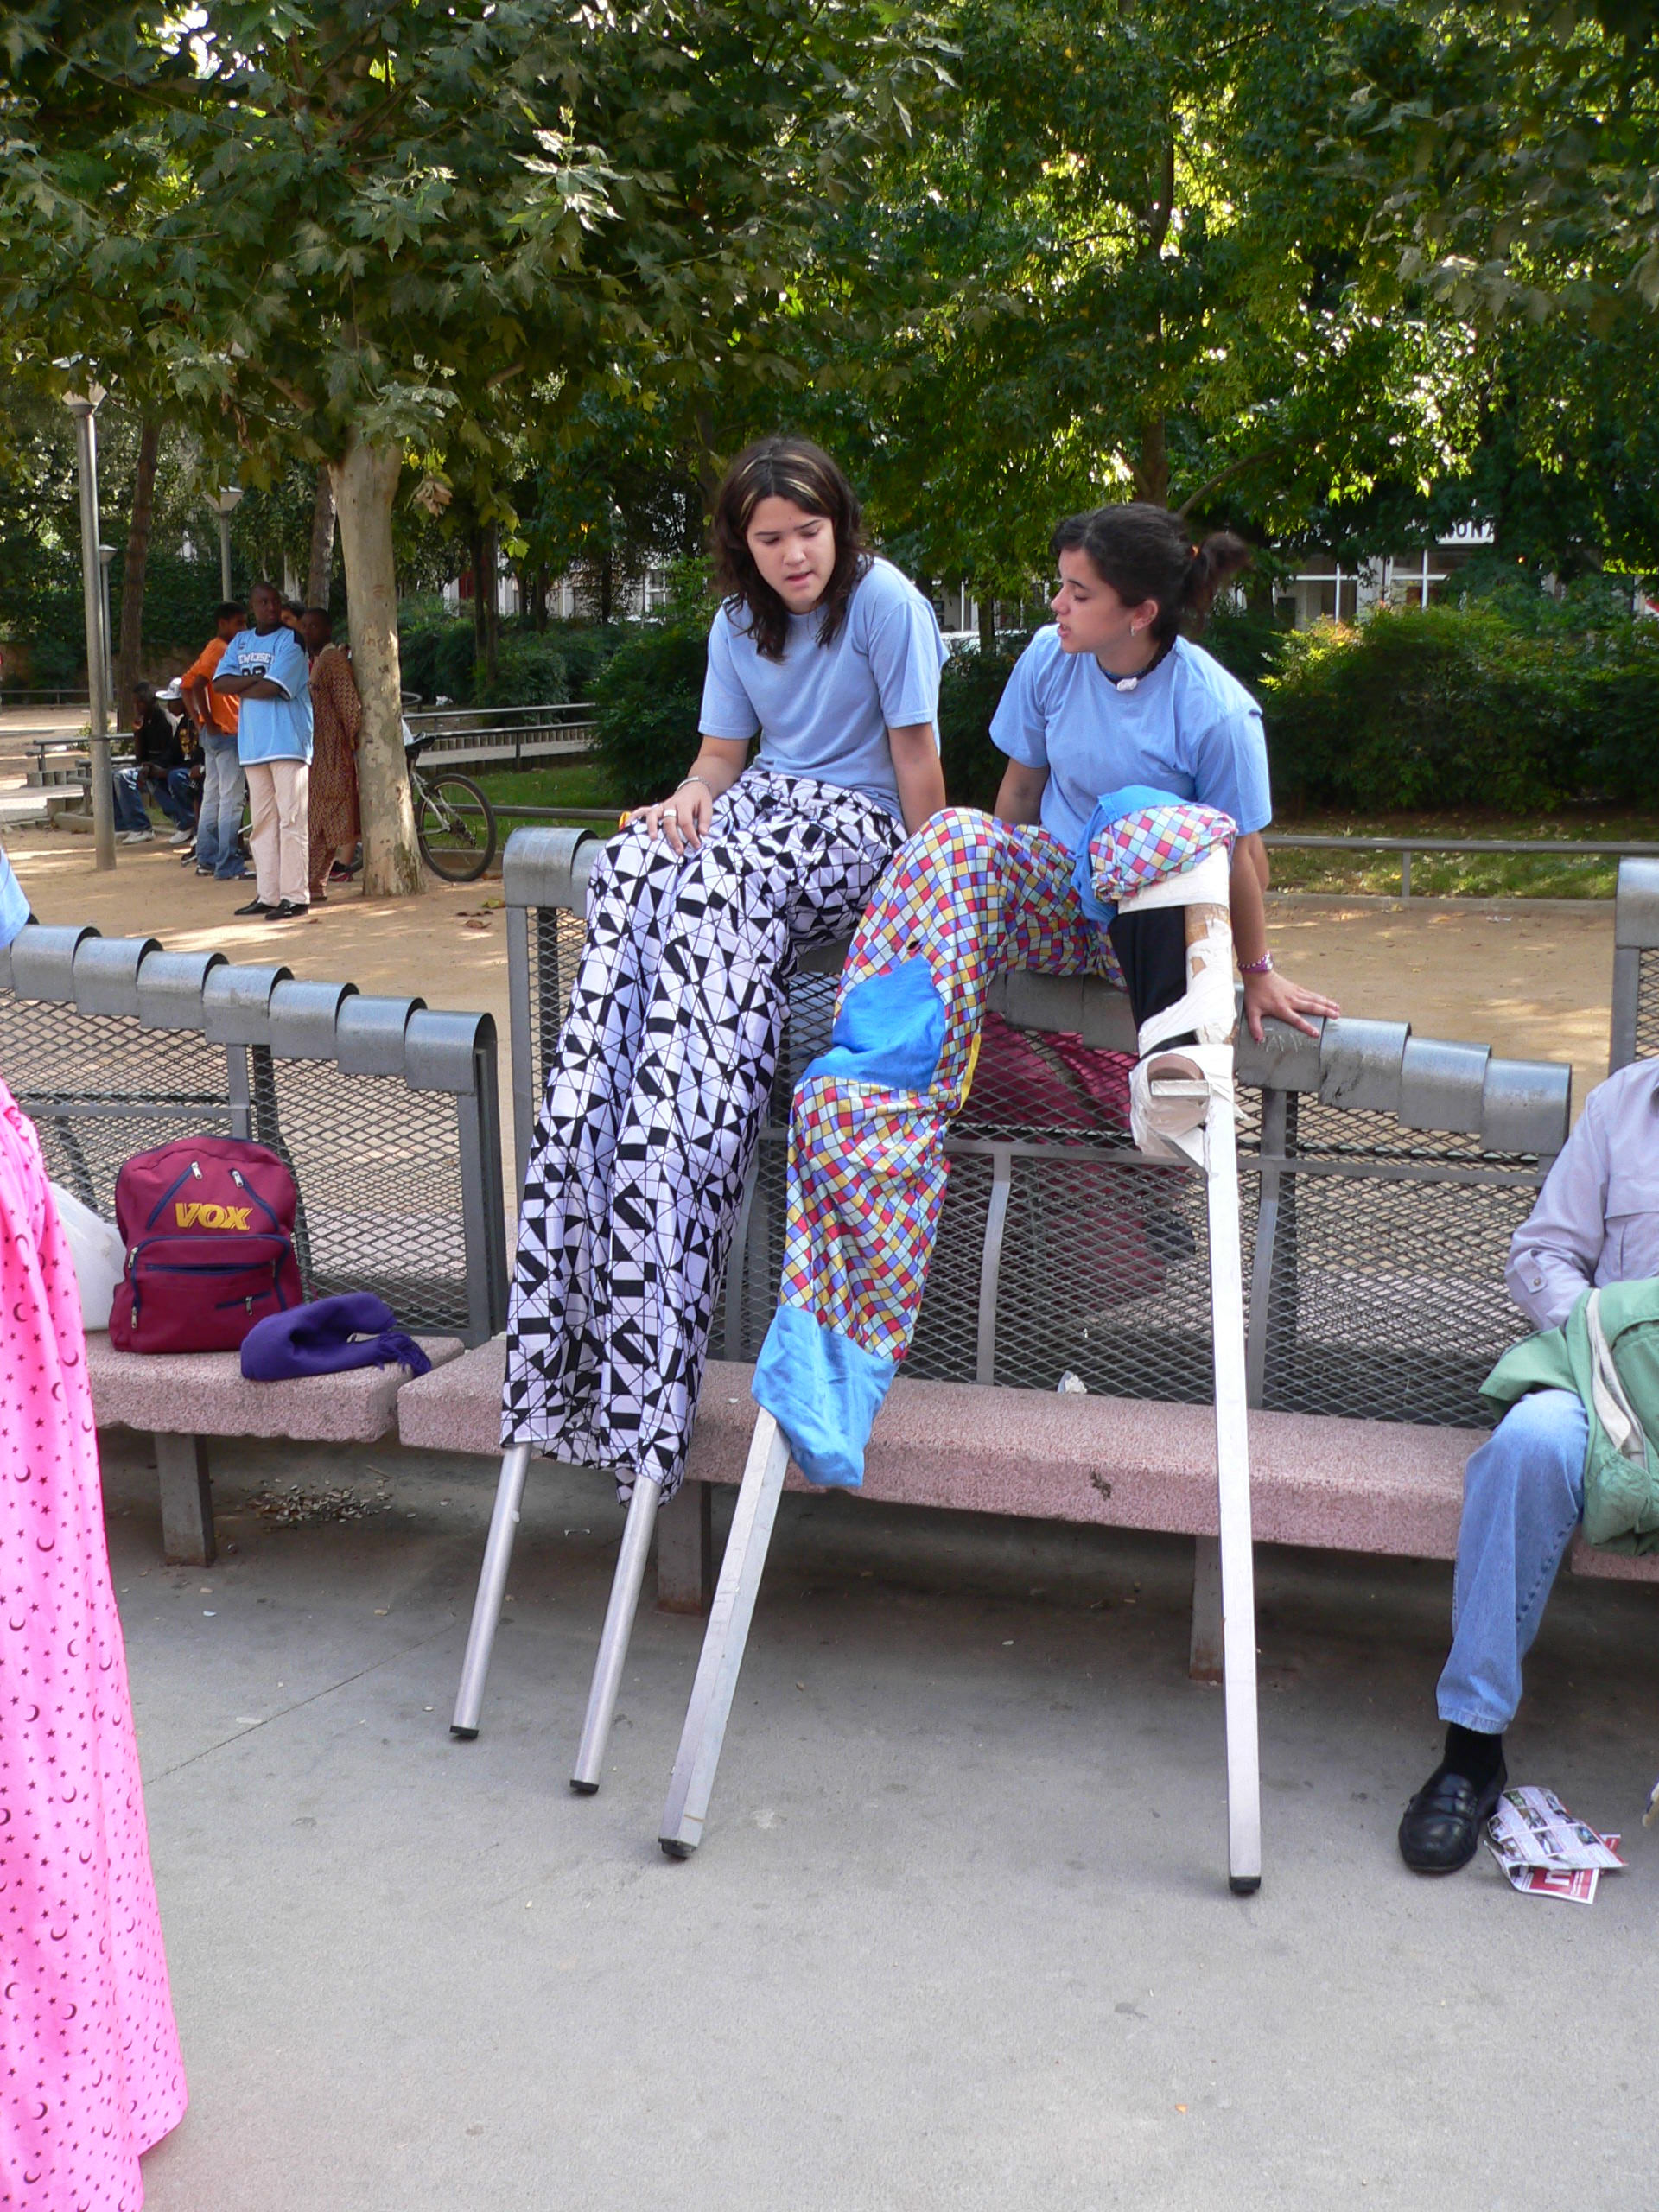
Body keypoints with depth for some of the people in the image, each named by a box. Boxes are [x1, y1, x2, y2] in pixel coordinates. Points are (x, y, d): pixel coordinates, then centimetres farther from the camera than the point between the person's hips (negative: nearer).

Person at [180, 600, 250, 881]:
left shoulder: (213, 649, 18)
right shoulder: (221, 650, -11)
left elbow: (187, 684, 21)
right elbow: (197, 684, -24)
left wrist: (199, 721, 14)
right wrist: (209, 722, -19)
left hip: (213, 734, 10)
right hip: (225, 732, -10)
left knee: (212, 797, 13)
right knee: (231, 800, -9)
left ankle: (206, 860, 17)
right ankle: (229, 867, -10)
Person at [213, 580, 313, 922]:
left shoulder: (290, 641, -3)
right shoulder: (240, 642, 16)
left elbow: (272, 688, -15)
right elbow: (219, 682, 4)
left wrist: (240, 688, 0)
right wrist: (257, 679, -9)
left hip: (288, 742, -7)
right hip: (252, 744, 7)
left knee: (290, 820, -9)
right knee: (262, 822, 9)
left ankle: (294, 896, -9)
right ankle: (267, 895, 14)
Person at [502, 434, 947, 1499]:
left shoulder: (886, 602, -5)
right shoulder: (739, 624, 15)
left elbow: (917, 753, -7)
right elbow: (721, 756, 12)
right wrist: (687, 800, -11)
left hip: (858, 828, -6)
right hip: (760, 803, 6)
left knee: (723, 876, -35)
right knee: (640, 862, -27)